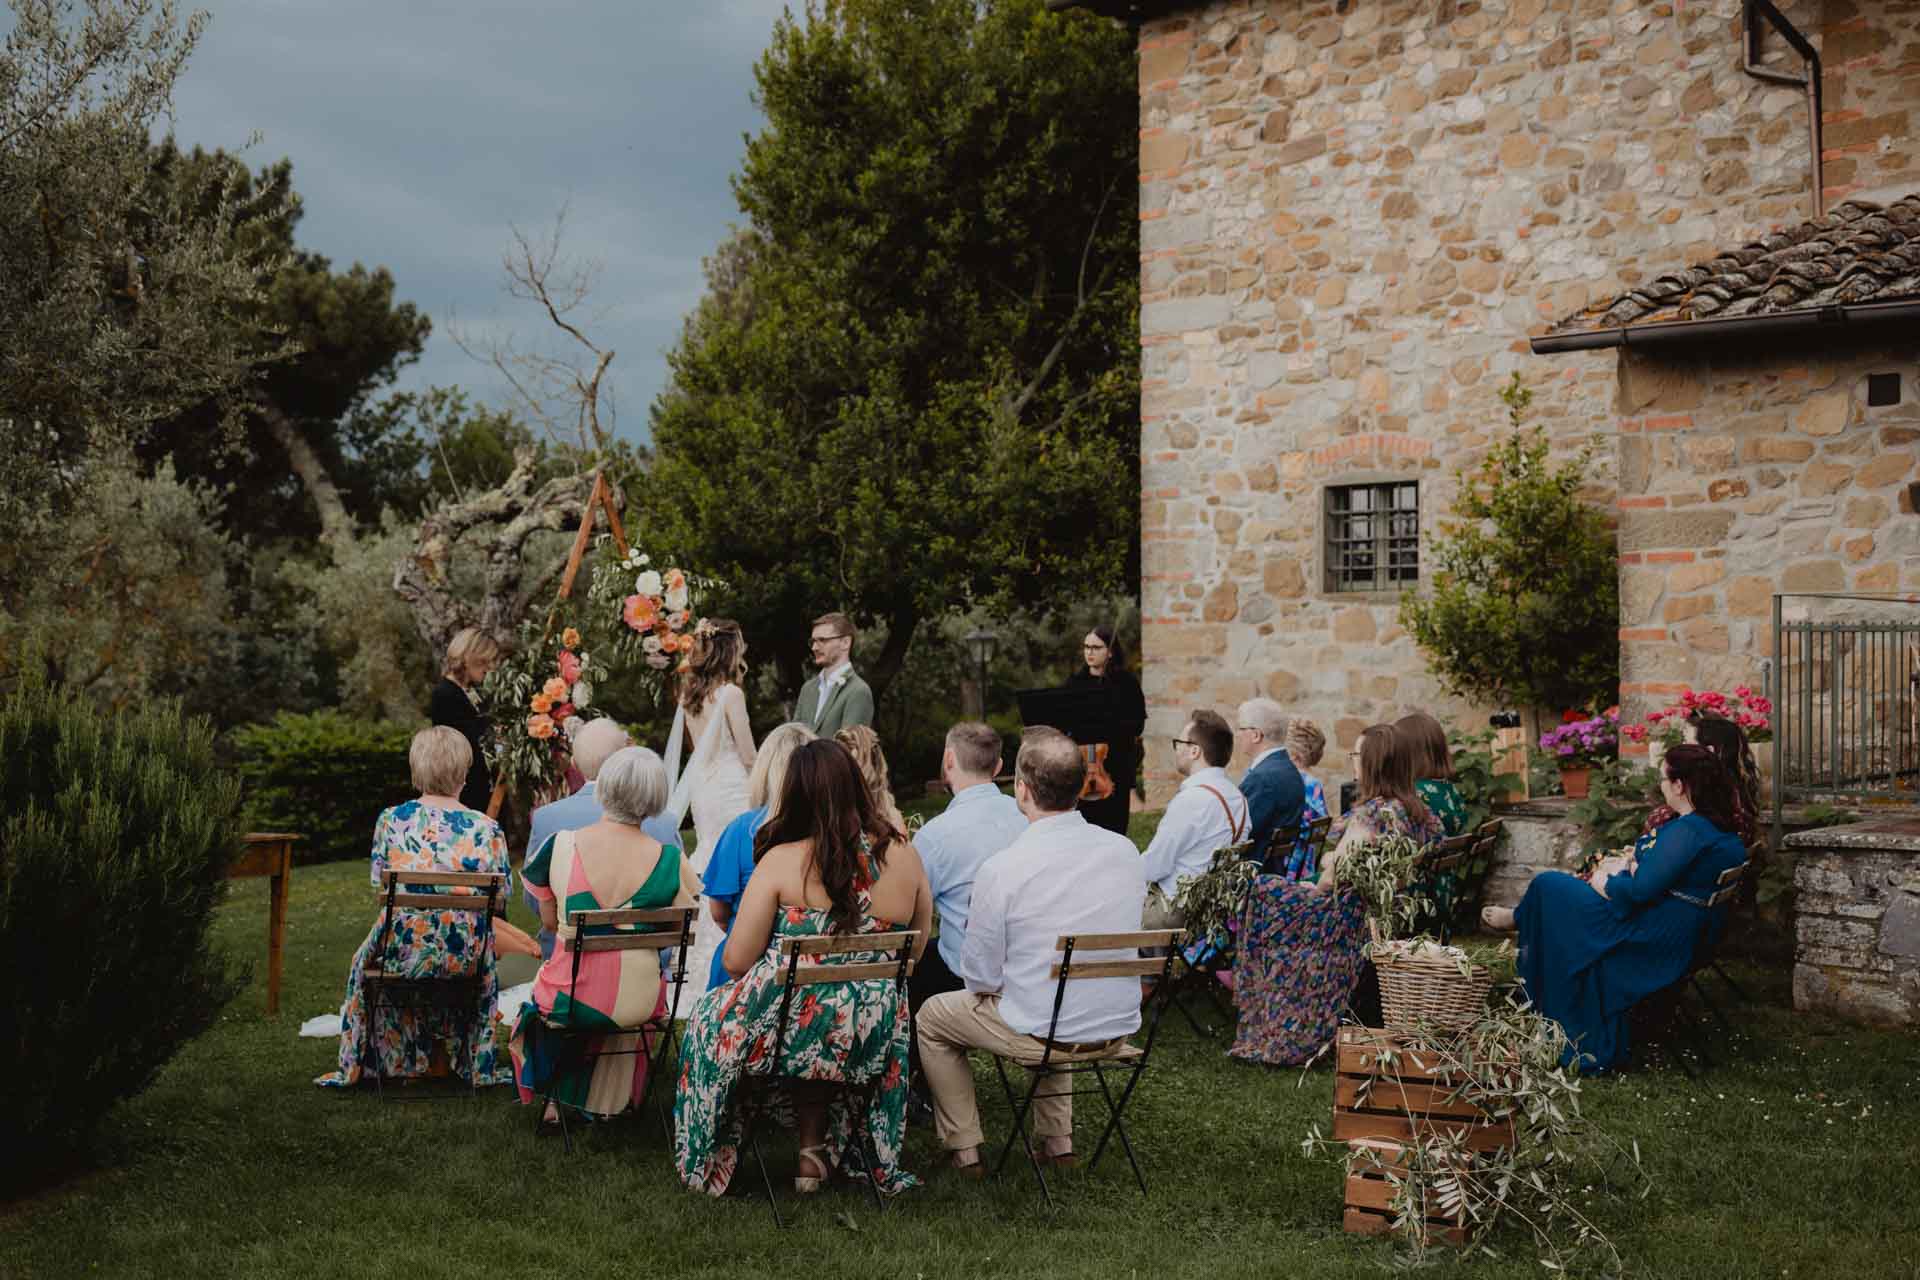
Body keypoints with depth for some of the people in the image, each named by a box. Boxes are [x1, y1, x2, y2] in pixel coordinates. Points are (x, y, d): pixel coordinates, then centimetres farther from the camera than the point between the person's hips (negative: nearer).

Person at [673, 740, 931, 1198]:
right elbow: (914, 952, 9)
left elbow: (736, 961, -9)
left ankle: (713, 1159, 36)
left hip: (786, 1031, -3)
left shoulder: (782, 860, -14)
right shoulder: (903, 857, -4)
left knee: (713, 1015, 28)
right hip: (869, 1041, 3)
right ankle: (817, 1151, 33)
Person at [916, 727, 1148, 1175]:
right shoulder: (1125, 851, -6)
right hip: (1117, 1029, 5)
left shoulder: (1001, 869, -22)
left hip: (1039, 1036, -5)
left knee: (932, 1017, 22)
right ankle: (1058, 1138, 37)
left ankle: (964, 1149, 28)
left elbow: (980, 978, -14)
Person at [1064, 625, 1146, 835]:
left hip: (1116, 768, -1)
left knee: (1113, 825, -1)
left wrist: (1107, 726, -17)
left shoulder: (1126, 684, 3)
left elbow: (1136, 725, -2)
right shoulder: (1074, 682, 10)